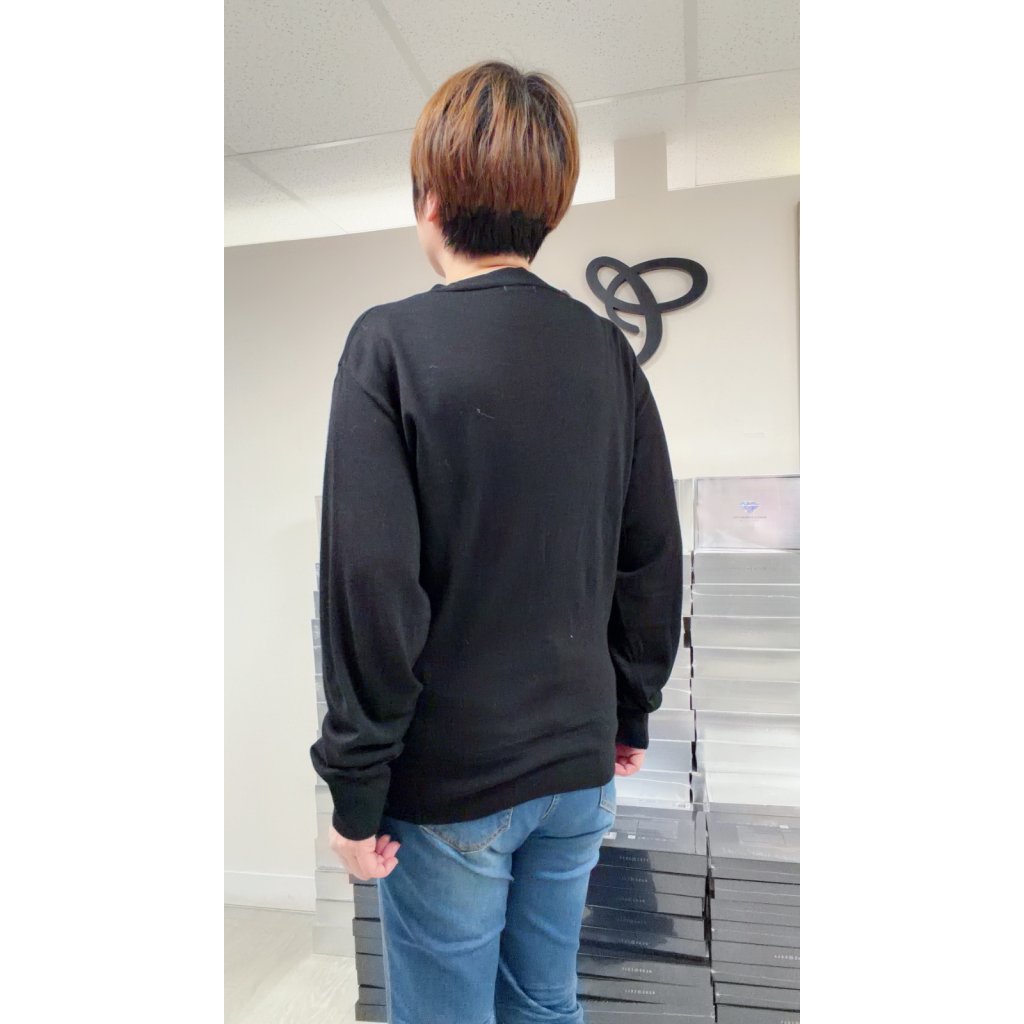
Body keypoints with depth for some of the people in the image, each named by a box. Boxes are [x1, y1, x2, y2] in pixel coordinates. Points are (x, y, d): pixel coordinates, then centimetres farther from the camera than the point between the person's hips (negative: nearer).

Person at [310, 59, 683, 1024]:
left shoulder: (392, 341, -14)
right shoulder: (605, 347, 0)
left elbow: (370, 578, -19)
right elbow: (654, 555, 2)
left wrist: (356, 787, -7)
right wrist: (631, 713, 13)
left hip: (448, 777, -4)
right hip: (580, 762, 5)